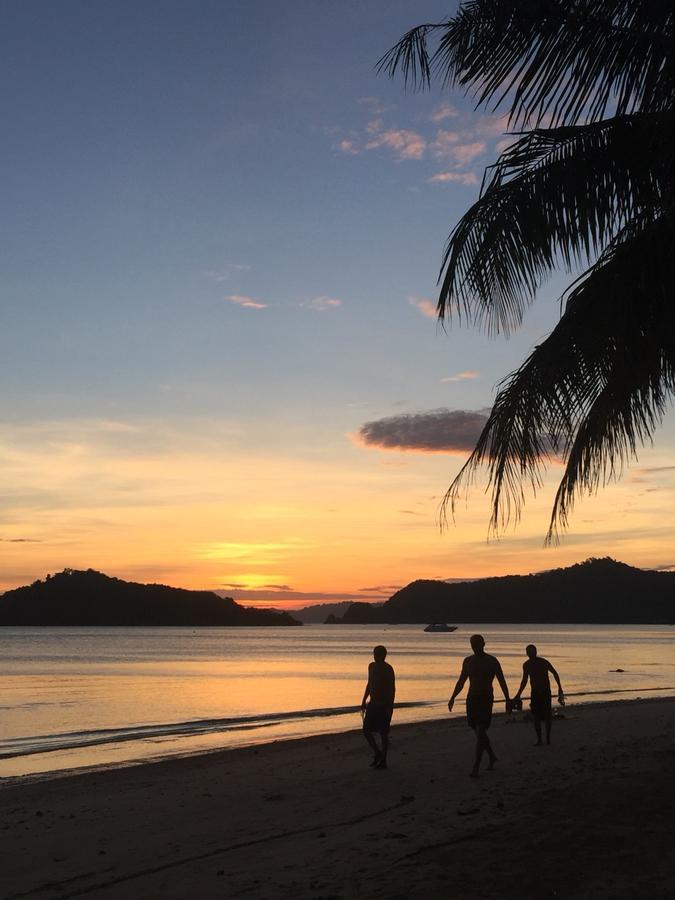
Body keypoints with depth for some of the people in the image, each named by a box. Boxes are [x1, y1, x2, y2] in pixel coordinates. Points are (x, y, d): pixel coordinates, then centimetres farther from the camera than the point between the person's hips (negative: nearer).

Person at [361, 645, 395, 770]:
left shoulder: (388, 669, -14)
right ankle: (377, 753, 23)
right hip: (373, 704, 7)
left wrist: (390, 707, -22)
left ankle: (383, 761, 10)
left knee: (383, 733, -1)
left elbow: (392, 689, -17)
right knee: (366, 731, 5)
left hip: (384, 705, -7)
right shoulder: (372, 666, 9)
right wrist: (364, 701, 17)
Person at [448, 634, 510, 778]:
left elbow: (502, 681, -1)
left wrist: (507, 700, -3)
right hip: (471, 698, 5)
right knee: (478, 731, 14)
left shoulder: (492, 661, -5)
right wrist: (452, 698, 5)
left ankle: (475, 768, -16)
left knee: (480, 732, -13)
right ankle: (492, 757, 37)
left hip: (486, 699, -5)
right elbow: (461, 681, 14)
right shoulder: (468, 661, 8)